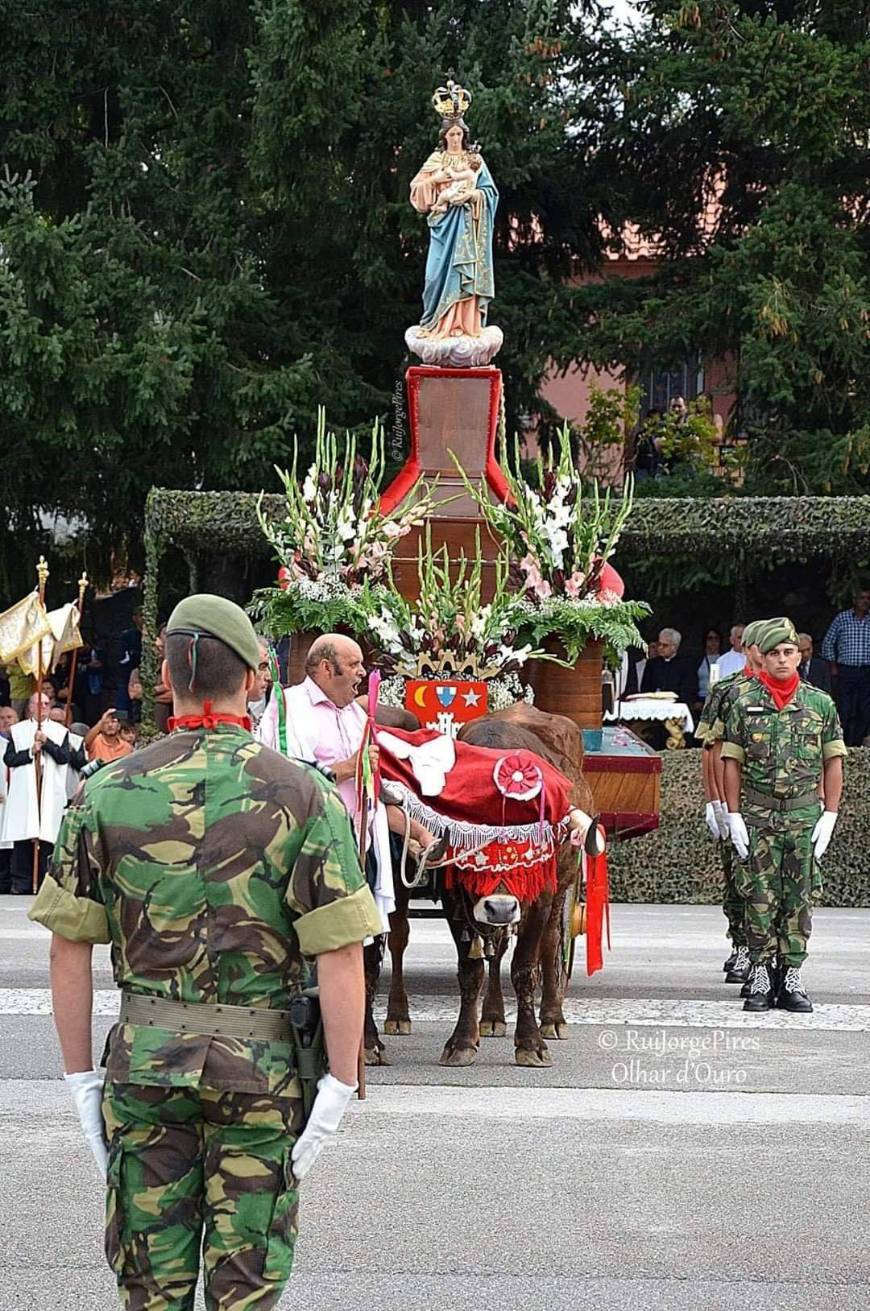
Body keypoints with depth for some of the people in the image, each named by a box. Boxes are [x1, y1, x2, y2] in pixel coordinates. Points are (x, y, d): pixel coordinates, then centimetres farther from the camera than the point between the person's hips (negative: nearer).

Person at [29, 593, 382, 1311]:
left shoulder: (108, 792, -1)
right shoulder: (303, 794, -6)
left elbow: (70, 947, -1)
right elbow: (341, 955, -12)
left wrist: (81, 1078, 6)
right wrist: (340, 1086, -7)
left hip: (144, 1060, 2)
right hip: (263, 1065, -1)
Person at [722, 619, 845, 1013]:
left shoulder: (820, 703, 6)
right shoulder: (744, 703, 3)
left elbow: (833, 762, 8)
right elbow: (732, 762, 4)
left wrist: (829, 815, 0)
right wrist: (734, 816, -2)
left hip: (805, 814, 1)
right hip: (757, 814, -1)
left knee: (800, 898, 3)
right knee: (760, 897, -1)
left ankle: (791, 976, 8)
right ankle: (761, 975, 4)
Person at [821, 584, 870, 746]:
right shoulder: (842, 618, 2)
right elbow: (828, 643, 10)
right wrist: (833, 666, 5)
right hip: (846, 671, -2)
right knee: (844, 712, -4)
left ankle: (857, 746, 10)